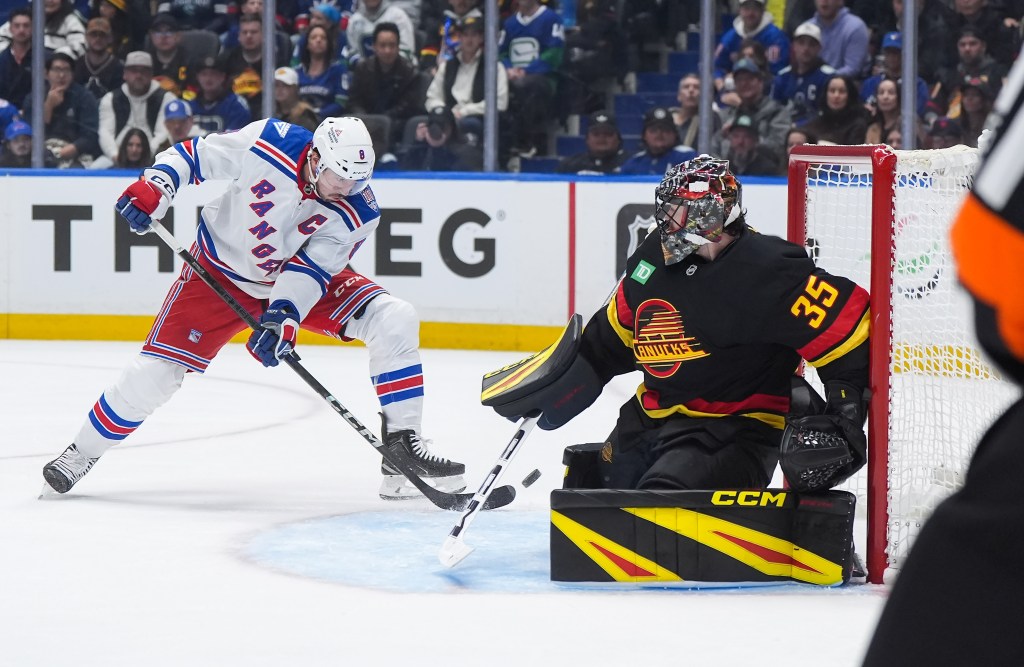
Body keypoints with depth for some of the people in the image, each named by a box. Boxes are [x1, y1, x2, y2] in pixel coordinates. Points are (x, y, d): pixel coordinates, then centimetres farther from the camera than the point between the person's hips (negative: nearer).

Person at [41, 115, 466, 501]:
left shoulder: (359, 211, -22)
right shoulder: (268, 143, -26)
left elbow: (311, 268, -26)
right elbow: (195, 154, -13)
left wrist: (283, 316, -40)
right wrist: (155, 186, -27)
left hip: (300, 280, 2)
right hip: (221, 273, -2)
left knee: (394, 321, -17)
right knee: (158, 367, -11)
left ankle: (402, 443, -12)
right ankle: (83, 452, 12)